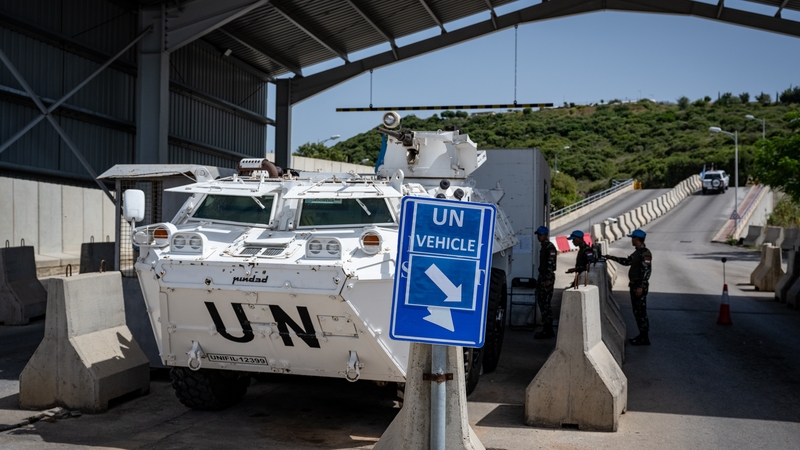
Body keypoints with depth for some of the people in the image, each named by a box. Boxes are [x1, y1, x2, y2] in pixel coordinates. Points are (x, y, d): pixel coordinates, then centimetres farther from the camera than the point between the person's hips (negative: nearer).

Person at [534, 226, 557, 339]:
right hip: (542, 276, 10)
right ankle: (547, 329, 17)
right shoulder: (543, 247, 17)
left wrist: (549, 279, -23)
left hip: (547, 278, -10)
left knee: (545, 303, -10)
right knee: (541, 301, 11)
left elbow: (551, 264, -19)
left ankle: (548, 331, -7)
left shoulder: (550, 247, -13)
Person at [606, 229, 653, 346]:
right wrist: (612, 258, 26)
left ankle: (644, 338, 0)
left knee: (641, 312, -5)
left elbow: (647, 270, -23)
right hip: (634, 285, 10)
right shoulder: (637, 252, 13)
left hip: (640, 286, -10)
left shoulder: (645, 253, -18)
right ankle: (642, 335, 22)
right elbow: (627, 261, 27)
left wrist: (641, 287, -25)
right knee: (637, 312, 14)